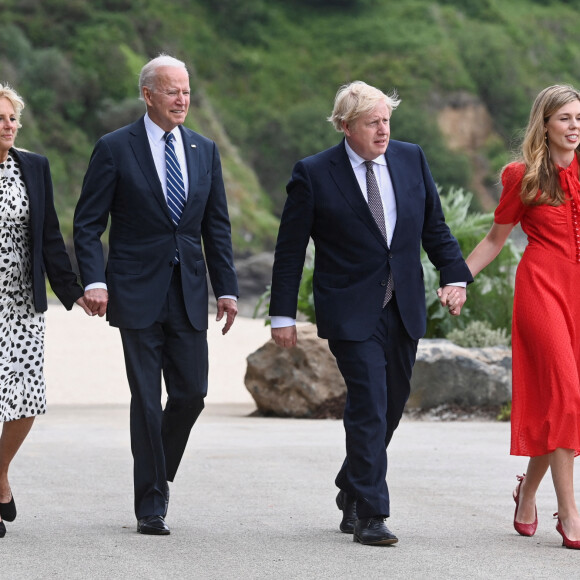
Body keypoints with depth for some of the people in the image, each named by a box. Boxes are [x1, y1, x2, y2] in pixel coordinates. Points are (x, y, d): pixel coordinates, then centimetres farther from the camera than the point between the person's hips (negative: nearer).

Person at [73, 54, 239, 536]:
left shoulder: (204, 150, 10)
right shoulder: (115, 149, -3)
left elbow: (217, 225, 13)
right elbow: (87, 224, -4)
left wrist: (227, 288, 5)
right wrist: (94, 280, -17)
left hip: (189, 293, 4)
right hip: (137, 292, -4)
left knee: (192, 392, 1)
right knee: (147, 400, -2)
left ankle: (159, 475, 26)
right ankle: (151, 504, 7)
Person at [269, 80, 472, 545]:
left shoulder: (411, 159, 7)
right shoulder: (314, 174, -6)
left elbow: (434, 227, 13)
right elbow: (290, 249, -2)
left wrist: (455, 276, -1)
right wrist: (283, 315, -4)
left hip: (404, 310, 5)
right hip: (351, 312, -5)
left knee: (392, 407, 12)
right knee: (369, 407, -12)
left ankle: (352, 492, 32)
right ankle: (370, 516, -6)